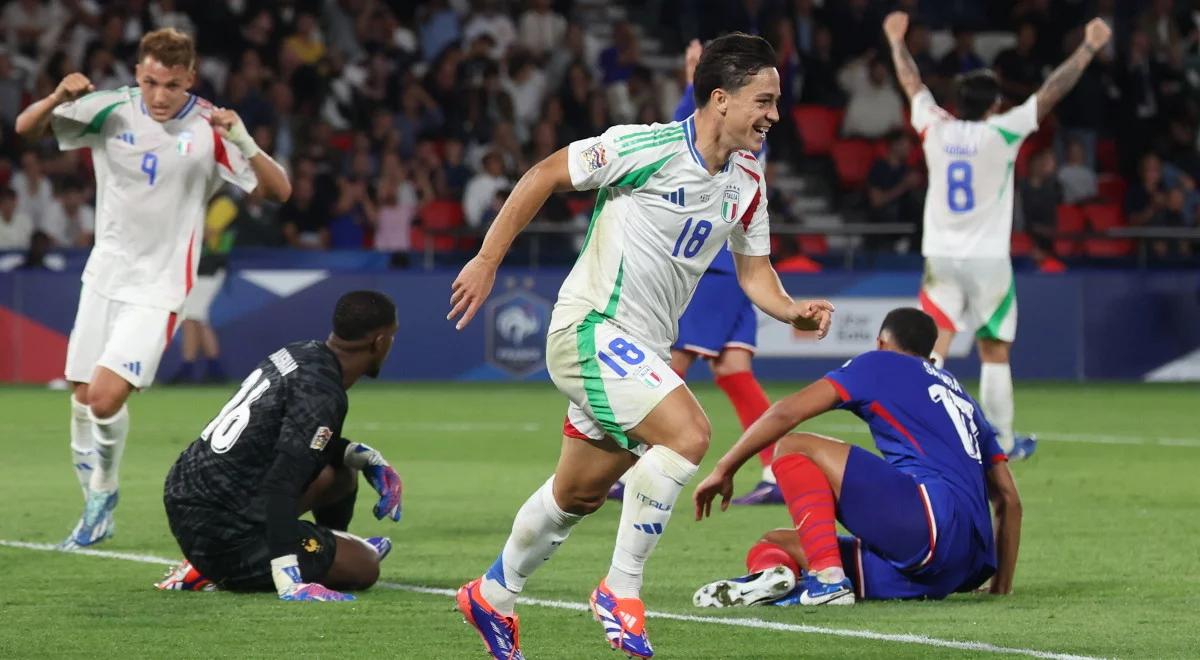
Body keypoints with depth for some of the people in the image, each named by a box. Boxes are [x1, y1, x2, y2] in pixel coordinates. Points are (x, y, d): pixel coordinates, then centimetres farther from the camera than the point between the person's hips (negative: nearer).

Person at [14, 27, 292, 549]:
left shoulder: (209, 129, -13)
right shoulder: (111, 110, -6)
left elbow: (279, 191, -16)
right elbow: (26, 129, -3)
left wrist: (242, 141, -34)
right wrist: (57, 98, -24)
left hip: (158, 287, -4)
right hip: (104, 275, 4)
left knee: (106, 398, -17)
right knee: (82, 398, 6)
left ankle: (104, 493, 8)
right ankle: (94, 507, 24)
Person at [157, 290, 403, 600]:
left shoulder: (299, 353, 6)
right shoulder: (321, 394, -21)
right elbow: (279, 485, -29)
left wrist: (363, 456, 15)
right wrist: (289, 580, -35)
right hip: (221, 531, -9)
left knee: (340, 473, 21)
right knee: (364, 568, 0)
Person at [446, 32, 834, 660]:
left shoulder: (747, 180, 5)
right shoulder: (649, 147, -17)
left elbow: (754, 272, 14)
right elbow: (544, 176, -10)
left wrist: (793, 311, -7)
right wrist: (487, 261, -9)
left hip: (640, 349, 8)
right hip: (590, 330, -8)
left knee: (580, 494, 18)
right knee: (688, 432, -26)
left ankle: (491, 596, 40)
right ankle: (620, 590, -15)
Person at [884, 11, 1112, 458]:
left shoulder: (935, 128, -1)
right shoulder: (1001, 133, -9)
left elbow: (912, 83, 16)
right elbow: (1050, 92, -7)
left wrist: (896, 41, 32)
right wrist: (1088, 48, -1)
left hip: (941, 257, 2)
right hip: (988, 259, -2)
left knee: (933, 346, -5)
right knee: (994, 352, 9)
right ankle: (1001, 441, 16)